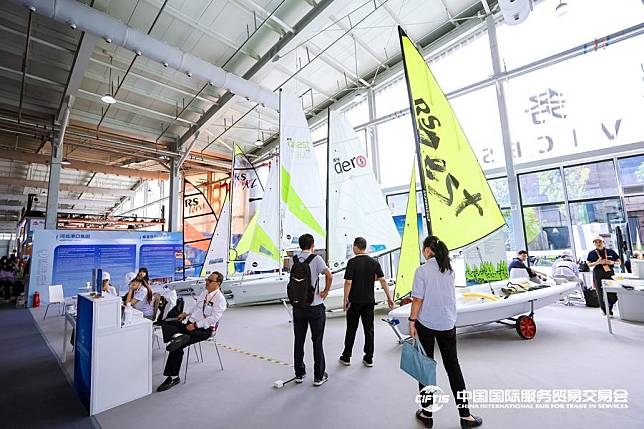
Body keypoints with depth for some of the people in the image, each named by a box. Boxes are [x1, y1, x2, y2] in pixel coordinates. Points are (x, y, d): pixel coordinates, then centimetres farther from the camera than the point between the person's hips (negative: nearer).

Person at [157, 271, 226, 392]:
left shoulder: (220, 299, -15)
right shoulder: (204, 292, 12)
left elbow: (213, 318, -21)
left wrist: (196, 325, -21)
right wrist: (186, 313, 11)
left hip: (204, 329, -9)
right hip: (190, 322, 9)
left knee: (178, 346, -22)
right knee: (165, 324, -3)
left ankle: (173, 377, -8)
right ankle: (178, 336, -30)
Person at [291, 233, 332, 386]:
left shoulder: (293, 259, 0)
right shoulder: (316, 259, -13)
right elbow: (329, 276, -19)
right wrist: (326, 292, -7)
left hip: (298, 306, 4)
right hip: (315, 306, -4)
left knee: (299, 341, 16)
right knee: (317, 342, 9)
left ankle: (299, 374, 28)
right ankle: (319, 376, 19)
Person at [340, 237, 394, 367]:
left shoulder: (352, 262, -14)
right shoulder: (374, 262, -1)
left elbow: (348, 282, -17)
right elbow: (383, 280, -2)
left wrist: (345, 299, -8)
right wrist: (389, 297, 5)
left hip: (354, 302, -3)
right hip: (369, 301, 4)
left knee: (351, 330, 9)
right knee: (369, 329, 12)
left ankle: (346, 357, 21)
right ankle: (369, 359, 20)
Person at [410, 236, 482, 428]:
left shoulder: (422, 270, -14)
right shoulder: (450, 270, 1)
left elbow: (418, 299, -14)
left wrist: (412, 321, -6)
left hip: (426, 324, -4)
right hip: (447, 324, 4)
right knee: (453, 366, 15)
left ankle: (427, 413, 22)